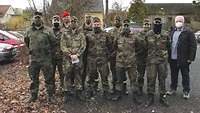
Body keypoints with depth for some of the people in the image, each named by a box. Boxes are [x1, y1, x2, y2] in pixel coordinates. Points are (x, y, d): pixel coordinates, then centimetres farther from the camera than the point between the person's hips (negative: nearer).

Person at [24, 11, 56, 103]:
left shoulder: (47, 31, -3)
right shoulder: (29, 31, 5)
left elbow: (53, 42, 2)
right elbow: (26, 41, 21)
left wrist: (47, 51, 6)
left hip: (46, 59, -3)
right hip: (33, 59, 3)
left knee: (49, 78, 3)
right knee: (34, 79, 13)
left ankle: (51, 96, 15)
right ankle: (33, 96, 27)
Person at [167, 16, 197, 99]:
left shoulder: (188, 32, -6)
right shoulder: (172, 32, 11)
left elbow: (193, 46, -9)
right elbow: (169, 44, 15)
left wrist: (191, 58, -14)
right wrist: (168, 55, 8)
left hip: (184, 59, -5)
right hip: (173, 58, 5)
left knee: (185, 75, 7)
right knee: (173, 75, 16)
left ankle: (186, 91, 19)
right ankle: (173, 88, 31)